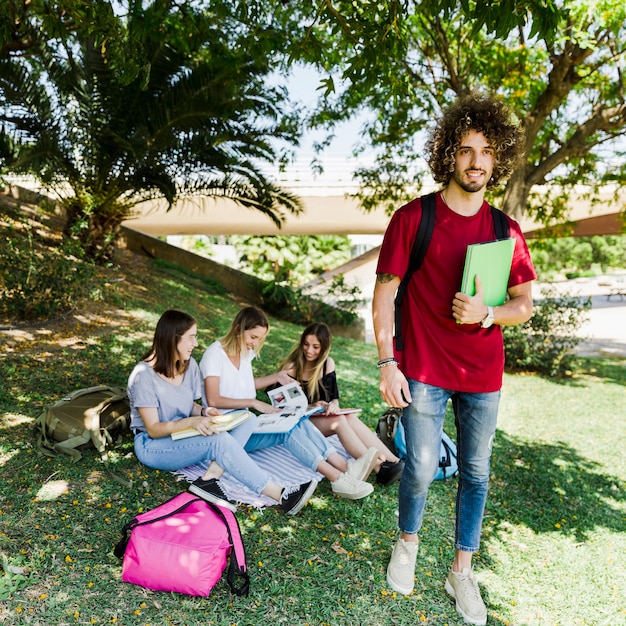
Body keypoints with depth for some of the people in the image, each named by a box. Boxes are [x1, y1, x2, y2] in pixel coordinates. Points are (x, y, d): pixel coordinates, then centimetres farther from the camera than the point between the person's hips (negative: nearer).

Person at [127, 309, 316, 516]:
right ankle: (281, 496, -34)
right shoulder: (144, 375, -19)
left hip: (181, 435, 6)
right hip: (152, 445, -6)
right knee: (219, 440, -32)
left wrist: (203, 411, -12)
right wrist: (191, 421, -33)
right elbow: (153, 429, -18)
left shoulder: (189, 365, 1)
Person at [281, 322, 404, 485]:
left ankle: (394, 461, -39)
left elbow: (334, 395, 4)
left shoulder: (327, 363, 2)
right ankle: (379, 468, -41)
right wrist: (311, 407, -25)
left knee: (350, 417, -29)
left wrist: (333, 404, -20)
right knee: (339, 421, -32)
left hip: (321, 417, 4)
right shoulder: (291, 367, -11)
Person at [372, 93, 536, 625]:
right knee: (421, 470, 3)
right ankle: (407, 544, 35)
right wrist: (387, 362, -10)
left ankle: (462, 572, 33)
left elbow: (525, 304, 7)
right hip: (424, 372, -3)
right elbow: (384, 294, -5)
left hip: (483, 377, 4)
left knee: (476, 474, 12)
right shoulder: (413, 218, -5)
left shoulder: (506, 231, 5)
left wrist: (487, 314, -15)